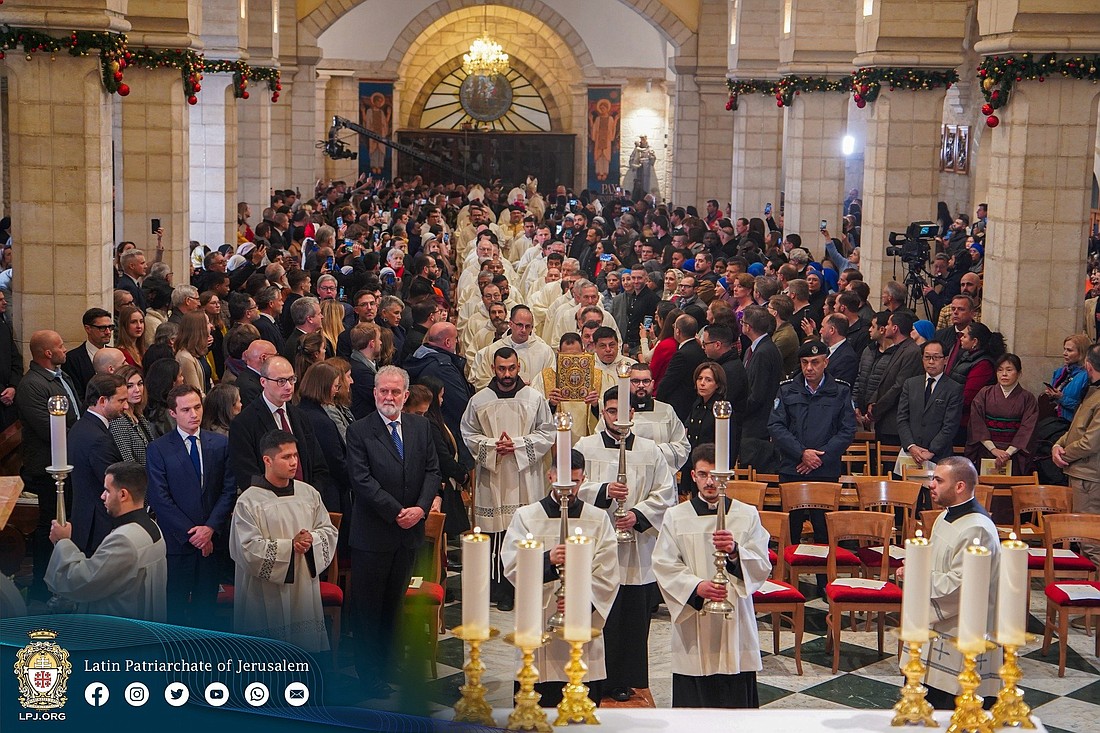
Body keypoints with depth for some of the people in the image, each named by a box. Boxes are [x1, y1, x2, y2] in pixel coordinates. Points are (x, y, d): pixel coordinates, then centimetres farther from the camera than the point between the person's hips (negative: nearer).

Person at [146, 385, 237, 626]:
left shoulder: (221, 444, 7)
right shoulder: (158, 448, -2)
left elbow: (229, 489, 4)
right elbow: (159, 498, -7)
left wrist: (211, 528, -9)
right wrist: (190, 533, -11)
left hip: (212, 539, 2)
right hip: (176, 541, -2)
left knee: (206, 606, 7)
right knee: (175, 609, 1)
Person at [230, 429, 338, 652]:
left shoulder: (309, 494, 7)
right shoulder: (248, 501, -9)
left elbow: (329, 530, 10)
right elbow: (249, 549, -14)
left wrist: (311, 540, -11)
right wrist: (291, 546, -15)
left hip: (305, 590, 5)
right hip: (267, 598, -5)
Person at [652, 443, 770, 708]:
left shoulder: (747, 514, 4)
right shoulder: (676, 516, 4)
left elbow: (762, 567, -2)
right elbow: (664, 566, -3)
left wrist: (735, 551, -22)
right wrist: (696, 587, -19)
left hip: (734, 619, 0)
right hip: (692, 622, 0)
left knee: (736, 695, 1)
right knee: (694, 697, 2)